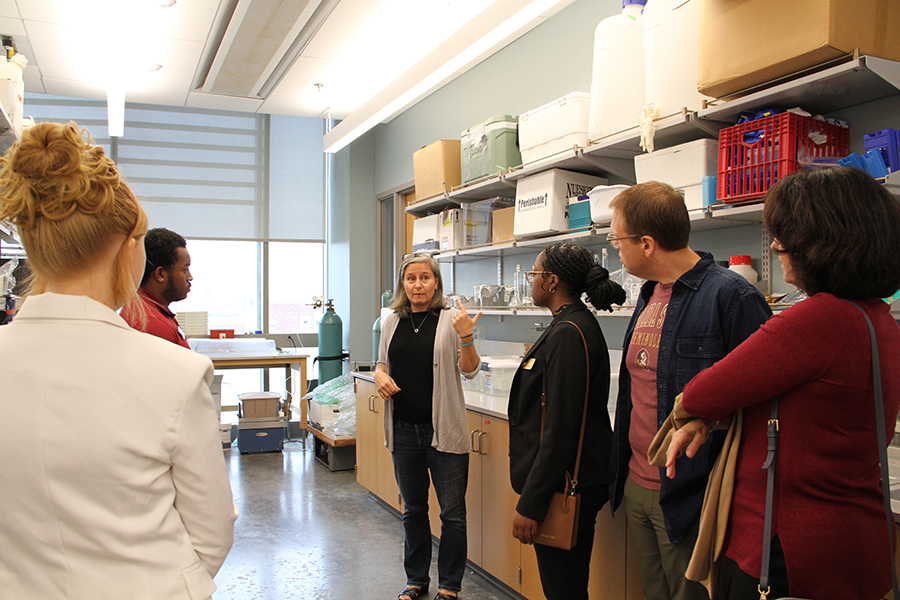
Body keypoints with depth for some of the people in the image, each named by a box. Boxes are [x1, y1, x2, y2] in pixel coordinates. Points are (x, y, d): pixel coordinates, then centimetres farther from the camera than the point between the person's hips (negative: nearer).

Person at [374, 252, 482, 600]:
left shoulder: (450, 320, -6)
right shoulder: (392, 322, 6)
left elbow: (470, 371, -8)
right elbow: (382, 363, 17)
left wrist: (466, 338, -25)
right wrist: (380, 376, -5)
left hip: (444, 431, -4)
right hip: (404, 430, 4)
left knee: (452, 513, 4)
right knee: (413, 510, 17)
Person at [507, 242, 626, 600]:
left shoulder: (568, 334, -20)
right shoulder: (573, 324, 12)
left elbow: (560, 429, -24)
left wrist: (530, 504, -22)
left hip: (566, 487, -10)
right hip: (568, 482, 10)